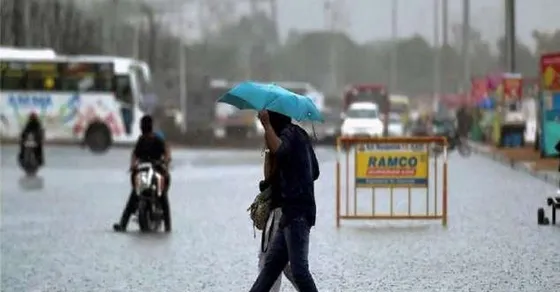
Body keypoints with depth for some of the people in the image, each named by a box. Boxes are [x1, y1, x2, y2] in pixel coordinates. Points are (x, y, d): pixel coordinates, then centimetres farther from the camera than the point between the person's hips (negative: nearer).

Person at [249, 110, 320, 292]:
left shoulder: (289, 133, -9)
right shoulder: (300, 134, 20)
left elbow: (278, 150, -34)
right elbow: (315, 172, 27)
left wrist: (267, 125, -26)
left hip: (297, 213, -10)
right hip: (295, 210, 10)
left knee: (299, 269, -11)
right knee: (271, 264, 12)